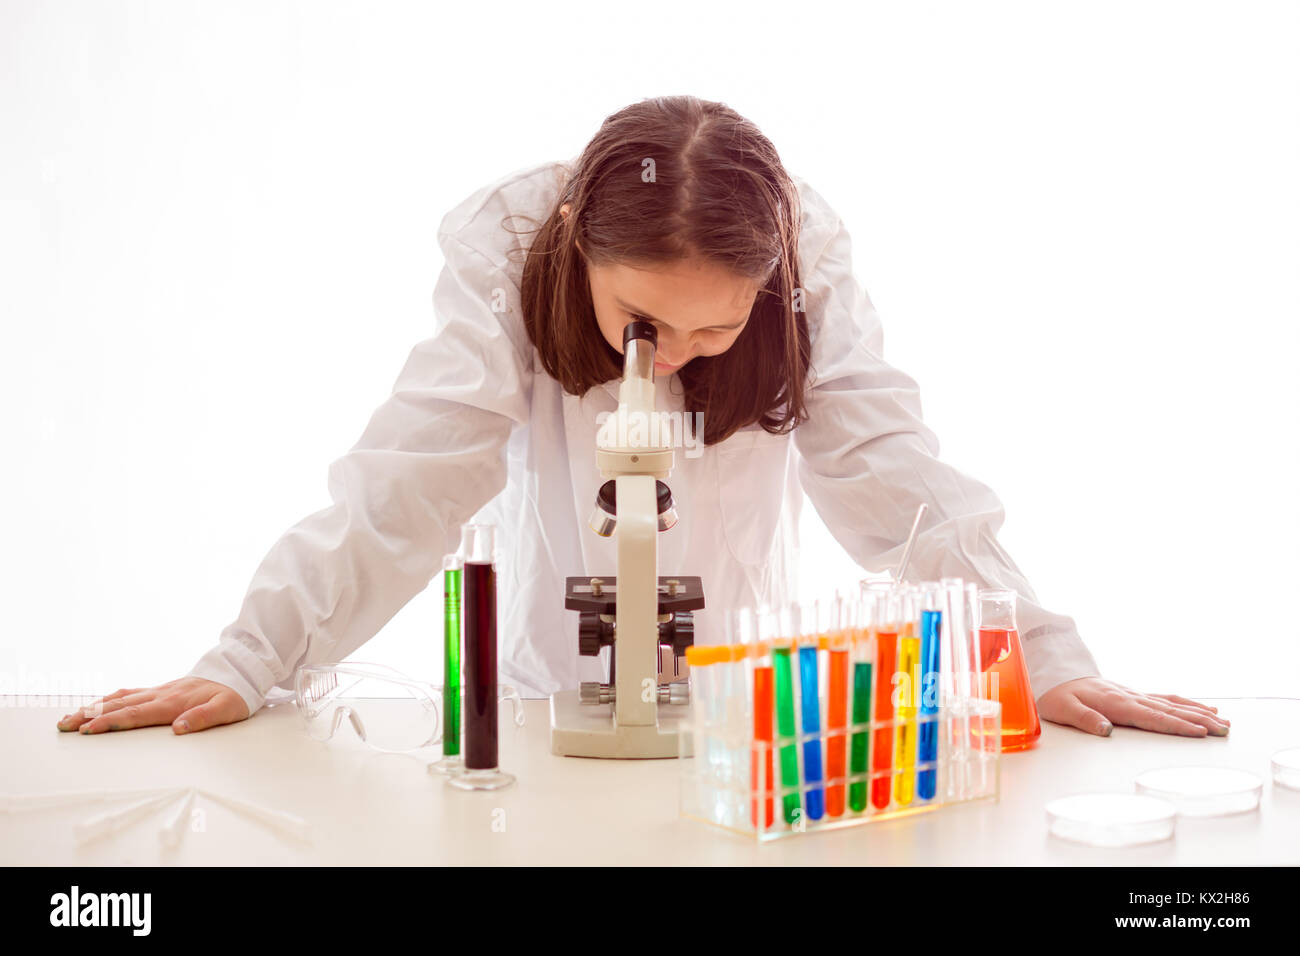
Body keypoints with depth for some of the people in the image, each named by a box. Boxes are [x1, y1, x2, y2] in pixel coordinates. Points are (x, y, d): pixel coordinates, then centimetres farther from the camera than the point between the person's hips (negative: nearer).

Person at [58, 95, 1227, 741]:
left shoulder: (810, 252, -20)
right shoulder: (505, 242, -23)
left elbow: (891, 470, -23)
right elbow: (408, 477, -26)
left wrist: (1045, 654, -33)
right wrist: (245, 663, -34)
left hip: (744, 689, 1)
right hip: (553, 688, 0)